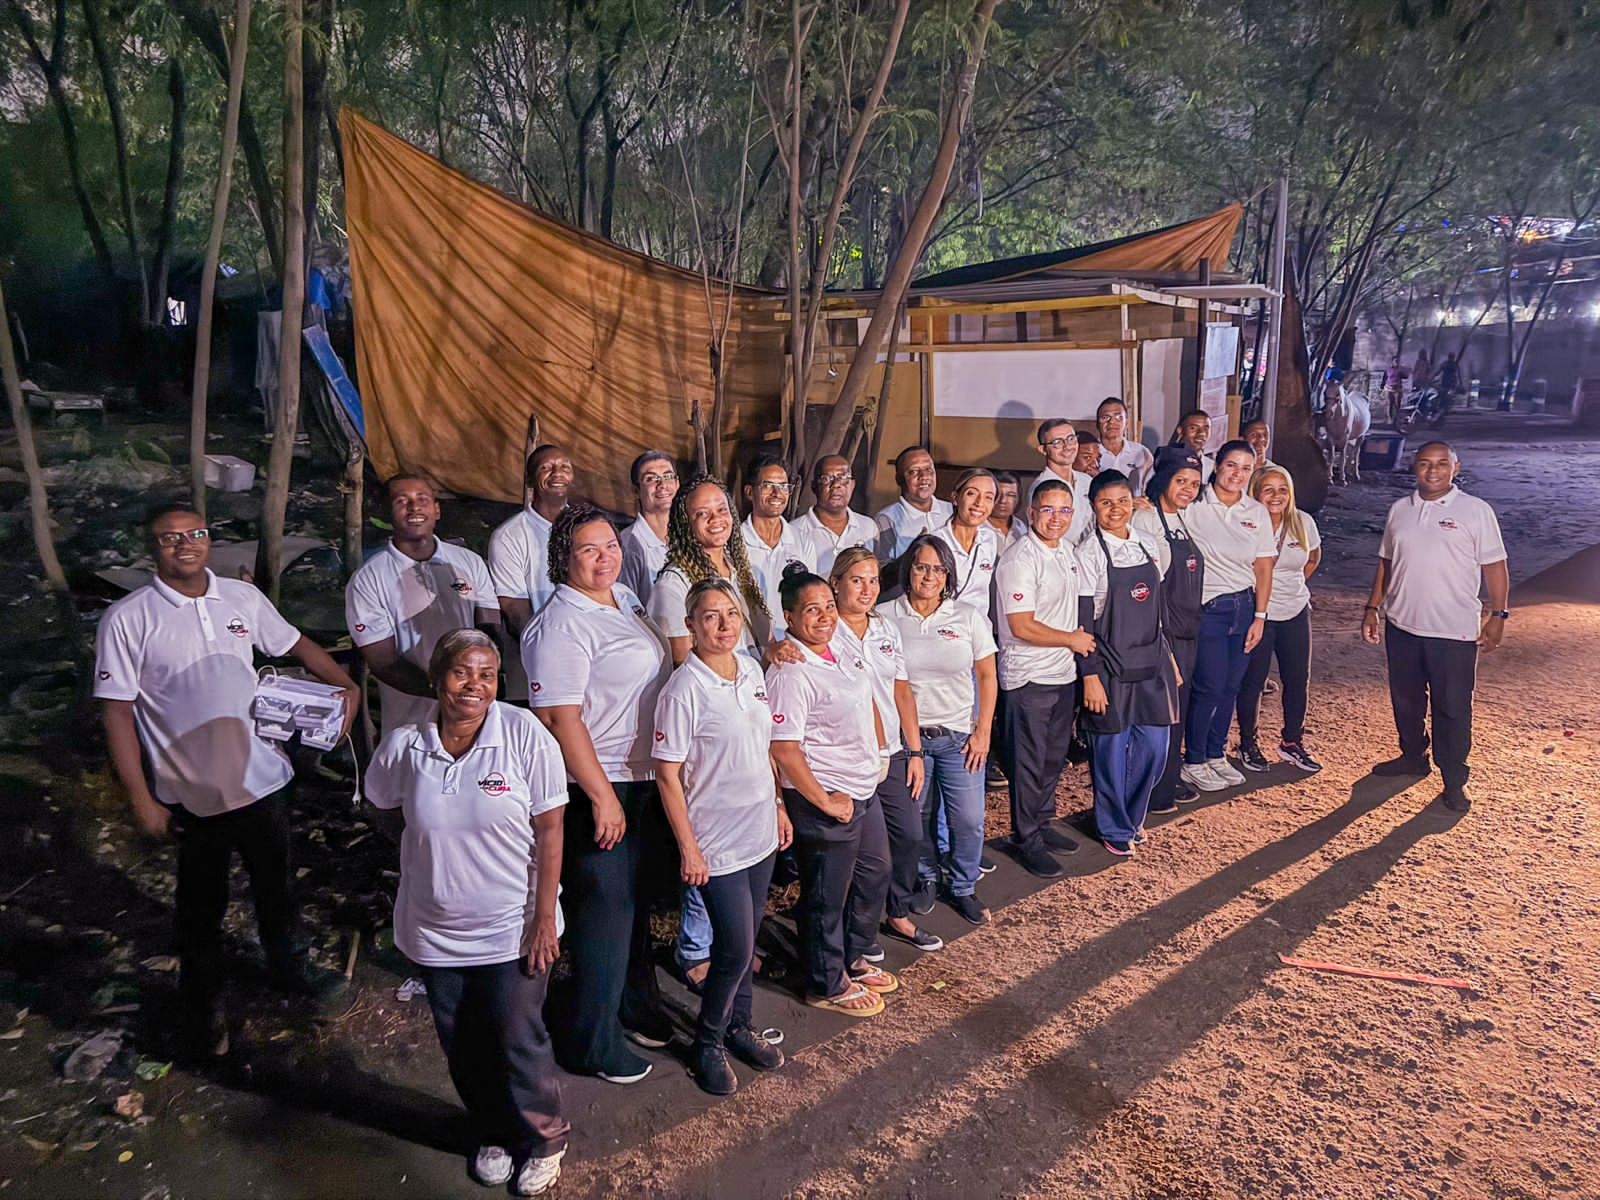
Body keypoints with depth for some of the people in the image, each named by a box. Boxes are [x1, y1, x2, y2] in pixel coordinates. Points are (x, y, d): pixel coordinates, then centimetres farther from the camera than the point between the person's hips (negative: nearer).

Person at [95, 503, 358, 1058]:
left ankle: (286, 965, 48)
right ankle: (199, 1007, 37)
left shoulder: (243, 597, -3)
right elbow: (117, 710, -12)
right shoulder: (128, 619, -14)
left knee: (274, 883, 23)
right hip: (194, 793, -4)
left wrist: (345, 684, -2)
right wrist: (141, 799, -13)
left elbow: (295, 644, 12)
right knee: (202, 905, 15)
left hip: (264, 776, 4)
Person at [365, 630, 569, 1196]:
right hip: (436, 932, 3)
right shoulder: (402, 745, -10)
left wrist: (544, 917, -13)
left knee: (518, 1043, 7)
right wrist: (436, 839, 4)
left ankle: (543, 1141, 34)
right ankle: (493, 1134, 45)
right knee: (462, 1046, 19)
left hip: (512, 930, -3)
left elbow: (548, 831, -14)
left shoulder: (526, 736, -18)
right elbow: (386, 807, 12)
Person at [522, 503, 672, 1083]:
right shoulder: (562, 626, -20)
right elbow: (560, 719, -24)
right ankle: (592, 1042, 20)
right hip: (598, 787, -9)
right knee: (605, 909, 3)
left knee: (636, 899, 22)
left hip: (644, 779, 9)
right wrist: (602, 796, -23)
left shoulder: (625, 598, 8)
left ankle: (632, 1005, 41)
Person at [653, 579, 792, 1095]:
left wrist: (779, 806, 14)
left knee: (744, 940, 17)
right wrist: (688, 847, -15)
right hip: (717, 841, -6)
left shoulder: (751, 669, 2)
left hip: (760, 831, 6)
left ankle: (738, 1026, 36)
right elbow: (667, 774, -16)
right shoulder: (684, 689, -19)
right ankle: (707, 1042, 21)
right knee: (735, 947, -1)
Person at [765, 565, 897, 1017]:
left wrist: (879, 754, 16)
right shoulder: (790, 673, -24)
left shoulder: (841, 650, 3)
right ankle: (827, 984, 29)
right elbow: (784, 749, -25)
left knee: (874, 874, 24)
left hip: (864, 789, 9)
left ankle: (853, 959, 45)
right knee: (827, 894, 8)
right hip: (825, 800, -9)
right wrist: (826, 802, -19)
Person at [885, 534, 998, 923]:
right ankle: (926, 878, 36)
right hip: (906, 736, -1)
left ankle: (963, 887, 25)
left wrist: (982, 733, -1)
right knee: (917, 817, 10)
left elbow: (987, 676, 4)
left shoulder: (967, 617, 0)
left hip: (960, 736, 1)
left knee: (969, 819, 2)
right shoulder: (886, 618, -4)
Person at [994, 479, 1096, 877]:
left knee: (1054, 756, 19)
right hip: (1029, 676, -8)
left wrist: (1077, 635, 8)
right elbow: (1022, 627, -22)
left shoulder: (1066, 549, 8)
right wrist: (1073, 640, -11)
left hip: (1063, 672, 8)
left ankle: (1042, 823, 35)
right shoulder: (1020, 559, -19)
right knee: (1029, 762, 3)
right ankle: (1027, 839, 16)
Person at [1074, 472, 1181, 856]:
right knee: (1112, 749, 5)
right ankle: (1115, 828, 23)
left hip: (1151, 664, 5)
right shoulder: (1089, 554, -11)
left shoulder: (1149, 545, 7)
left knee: (1154, 746, 10)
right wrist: (1090, 676, -14)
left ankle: (1132, 816, 32)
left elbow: (1156, 607, 15)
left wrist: (1168, 655, 15)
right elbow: (1083, 621, -12)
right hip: (1110, 666, -5)